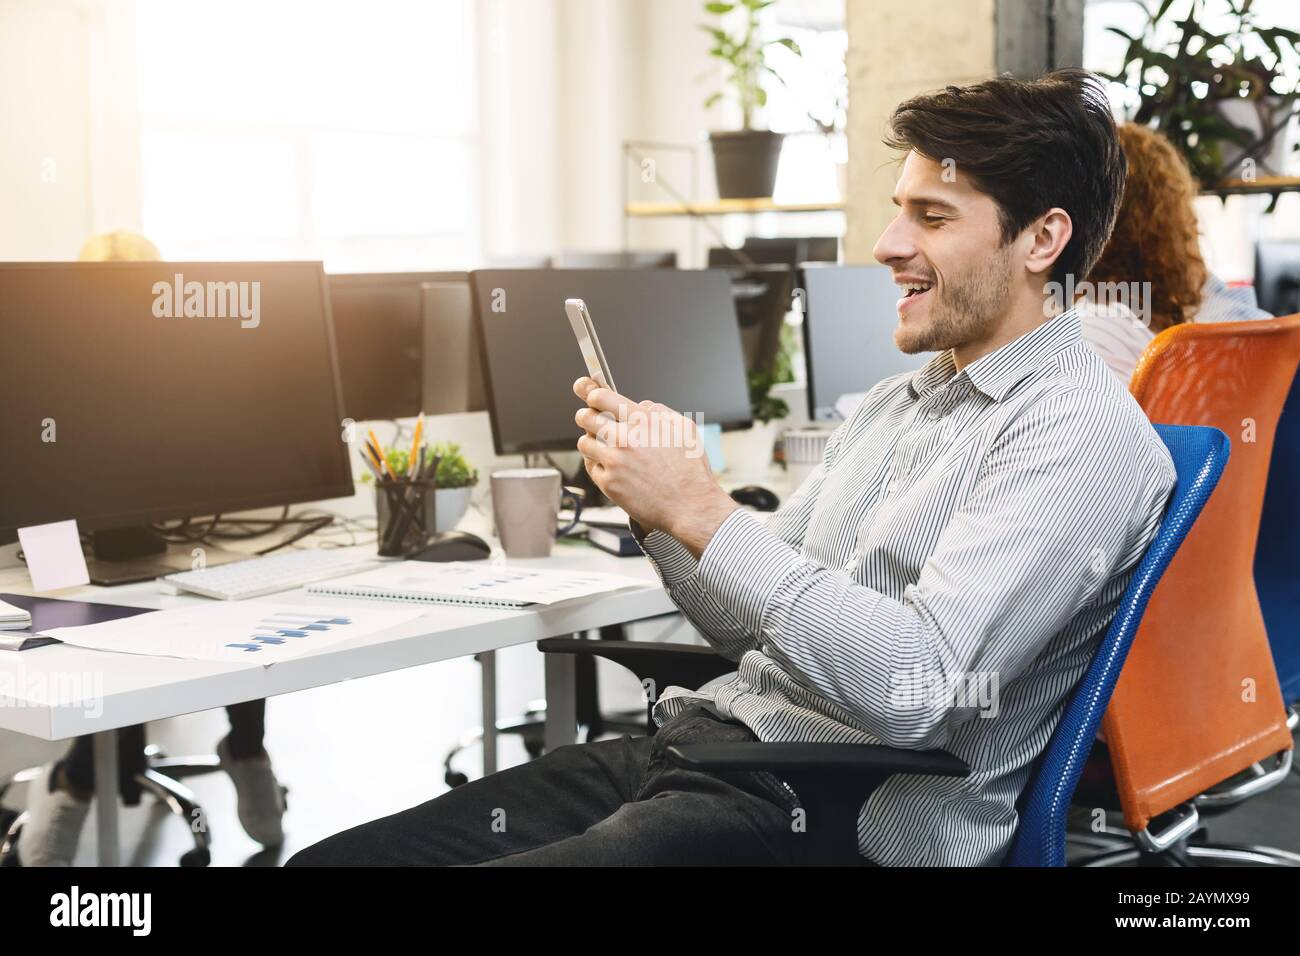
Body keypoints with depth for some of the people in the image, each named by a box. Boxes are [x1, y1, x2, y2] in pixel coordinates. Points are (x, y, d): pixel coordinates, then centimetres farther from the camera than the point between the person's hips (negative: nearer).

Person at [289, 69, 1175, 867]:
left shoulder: (1083, 432, -10)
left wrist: (700, 511, -19)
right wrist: (656, 498, 3)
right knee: (334, 856, -6)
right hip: (706, 741, 9)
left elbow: (916, 686, -21)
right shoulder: (895, 404, 18)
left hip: (836, 820, -8)